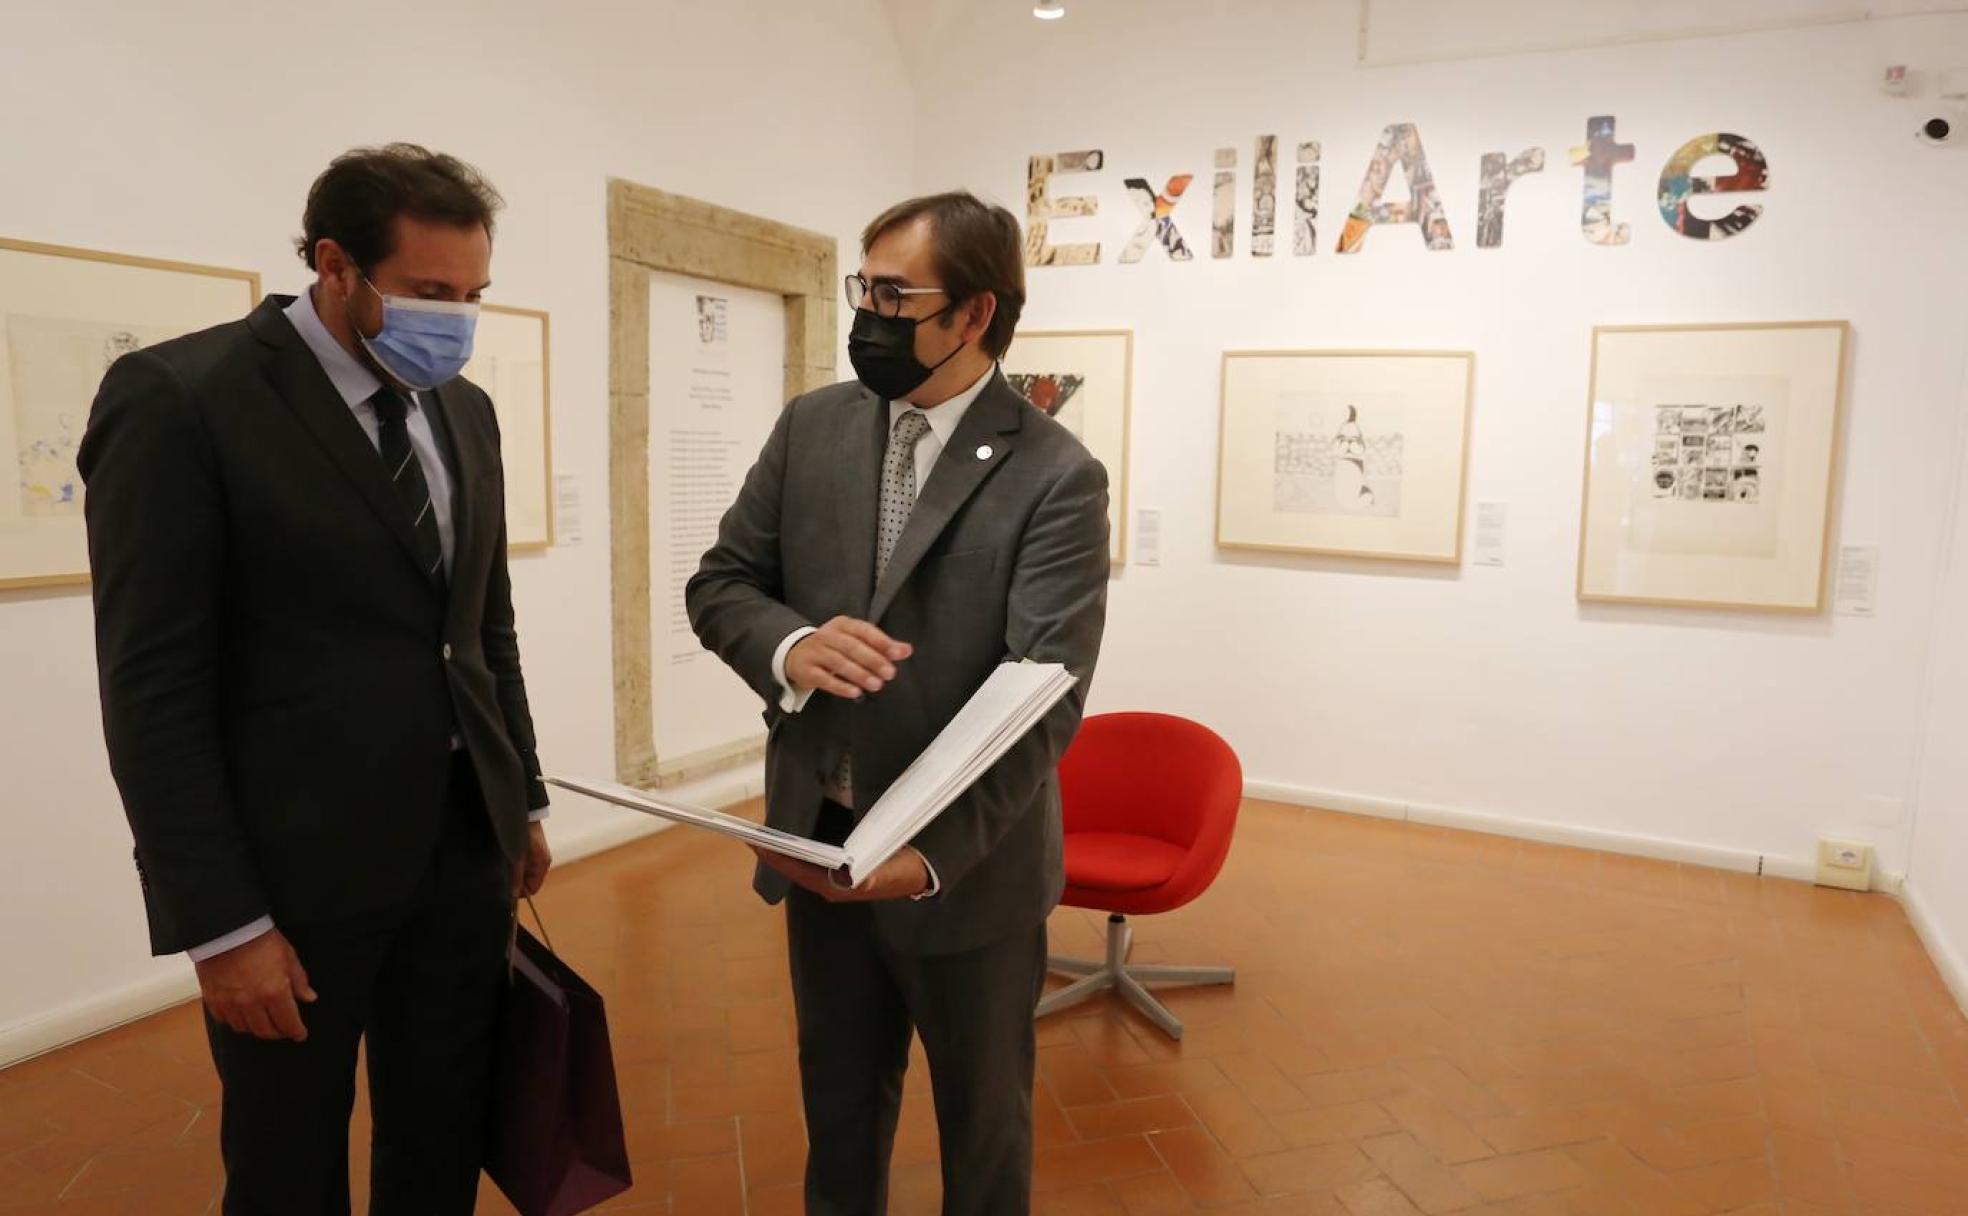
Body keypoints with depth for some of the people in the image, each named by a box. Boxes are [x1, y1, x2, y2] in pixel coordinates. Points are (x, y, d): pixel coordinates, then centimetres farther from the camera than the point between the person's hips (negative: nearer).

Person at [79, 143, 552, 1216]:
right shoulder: (178, 398, -12)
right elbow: (153, 688, -15)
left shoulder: (463, 410, 8)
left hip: (463, 848, 6)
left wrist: (523, 804, 14)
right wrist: (220, 923, -15)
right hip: (297, 876, -5)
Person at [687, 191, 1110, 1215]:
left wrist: (931, 852, -32)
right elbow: (719, 582, 3)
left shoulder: (1056, 477, -16)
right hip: (815, 844, 4)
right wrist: (788, 643, -20)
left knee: (982, 1113, 20)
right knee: (837, 1099, 26)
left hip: (968, 863, -4)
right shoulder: (811, 428, 0)